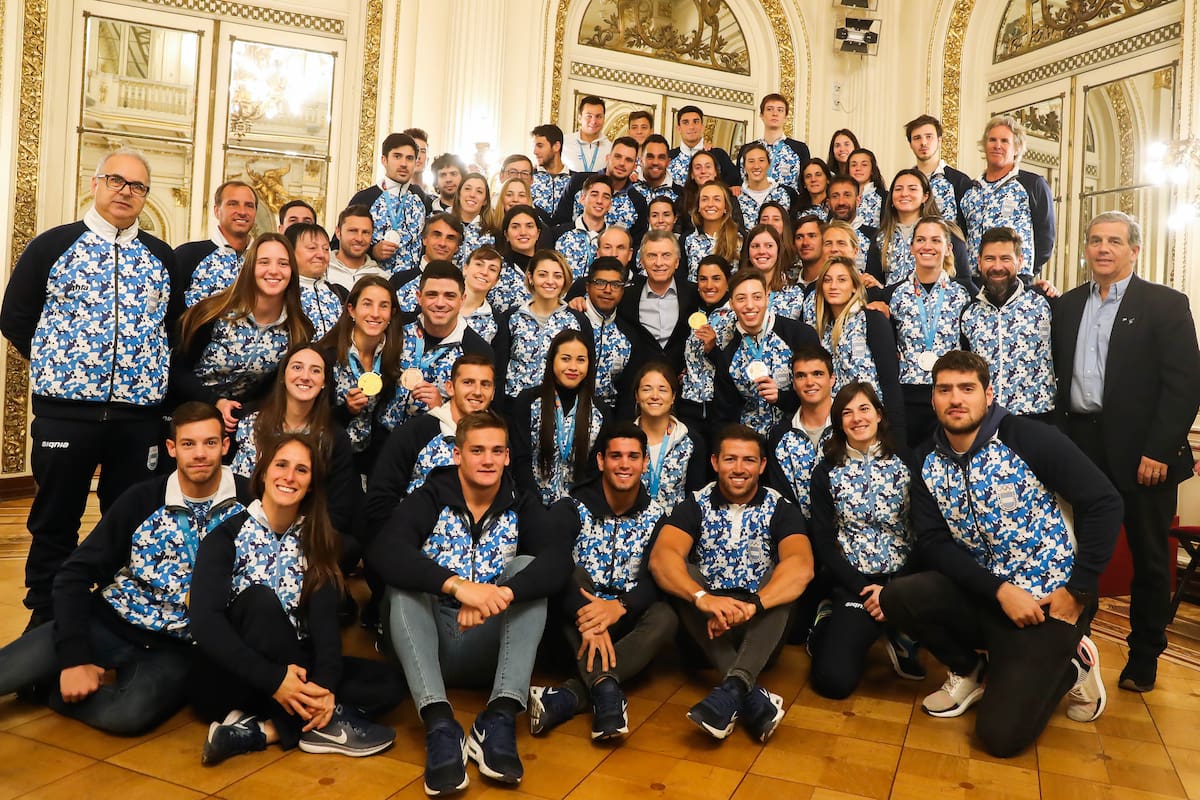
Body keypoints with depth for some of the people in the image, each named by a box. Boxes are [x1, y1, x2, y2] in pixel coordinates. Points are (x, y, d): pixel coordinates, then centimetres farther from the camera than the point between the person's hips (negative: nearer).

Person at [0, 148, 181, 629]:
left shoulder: (161, 257, 10)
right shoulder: (52, 246, 3)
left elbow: (178, 326, 17)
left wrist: (156, 373, 7)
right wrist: (57, 362, 2)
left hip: (140, 412, 2)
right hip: (65, 408, -2)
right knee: (55, 521, 9)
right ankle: (45, 622, 25)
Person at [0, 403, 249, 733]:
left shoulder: (249, 504, -9)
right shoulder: (142, 499, -5)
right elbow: (74, 575, -3)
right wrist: (74, 657, -12)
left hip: (176, 648, 0)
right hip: (110, 623, 1)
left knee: (131, 712, -30)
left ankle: (47, 688, -2)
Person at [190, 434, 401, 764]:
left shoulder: (316, 541, 4)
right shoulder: (227, 535, -7)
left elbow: (324, 619, -8)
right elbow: (204, 622, -20)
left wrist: (325, 683, -27)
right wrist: (272, 679, -31)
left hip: (293, 667, 4)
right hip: (231, 681, -4)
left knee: (389, 683, -15)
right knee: (260, 600, -30)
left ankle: (258, 731, -22)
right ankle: (324, 721, -24)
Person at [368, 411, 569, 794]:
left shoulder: (521, 507, 1)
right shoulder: (430, 499, -4)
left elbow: (559, 560, -19)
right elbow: (382, 552, -25)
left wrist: (504, 593, -38)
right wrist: (457, 585, -40)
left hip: (488, 648, 1)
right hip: (429, 645, -1)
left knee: (527, 569, -19)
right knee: (404, 580, -25)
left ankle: (499, 720, -32)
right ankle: (439, 724, -39)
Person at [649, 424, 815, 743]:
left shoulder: (779, 509, -2)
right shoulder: (695, 506, -1)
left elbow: (802, 566, -23)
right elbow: (661, 558, -20)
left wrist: (750, 606, -40)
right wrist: (703, 597, -40)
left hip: (761, 631, 0)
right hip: (705, 630, 1)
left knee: (784, 577, -25)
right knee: (682, 571, -25)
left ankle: (733, 688, -41)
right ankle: (753, 697, -36)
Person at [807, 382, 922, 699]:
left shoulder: (904, 463, 0)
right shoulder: (827, 472, 3)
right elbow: (822, 542, 0)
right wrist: (866, 589, -11)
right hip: (852, 583, -1)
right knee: (833, 679, -18)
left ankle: (898, 635, 1)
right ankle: (831, 623, 15)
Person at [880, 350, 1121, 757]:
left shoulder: (1027, 438, -16)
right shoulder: (926, 461, -1)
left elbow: (1104, 502, -15)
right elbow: (933, 542, -6)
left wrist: (1079, 591, -13)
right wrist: (1000, 591, -19)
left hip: (1050, 597, -5)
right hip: (984, 593, 5)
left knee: (1001, 734, -12)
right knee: (896, 598, -21)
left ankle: (1069, 665, 18)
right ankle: (971, 670, 8)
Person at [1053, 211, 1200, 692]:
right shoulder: (1067, 306, 11)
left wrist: (1159, 451, -15)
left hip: (1142, 453, -3)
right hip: (1080, 448, 3)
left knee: (1149, 557, 9)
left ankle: (1144, 657, 23)